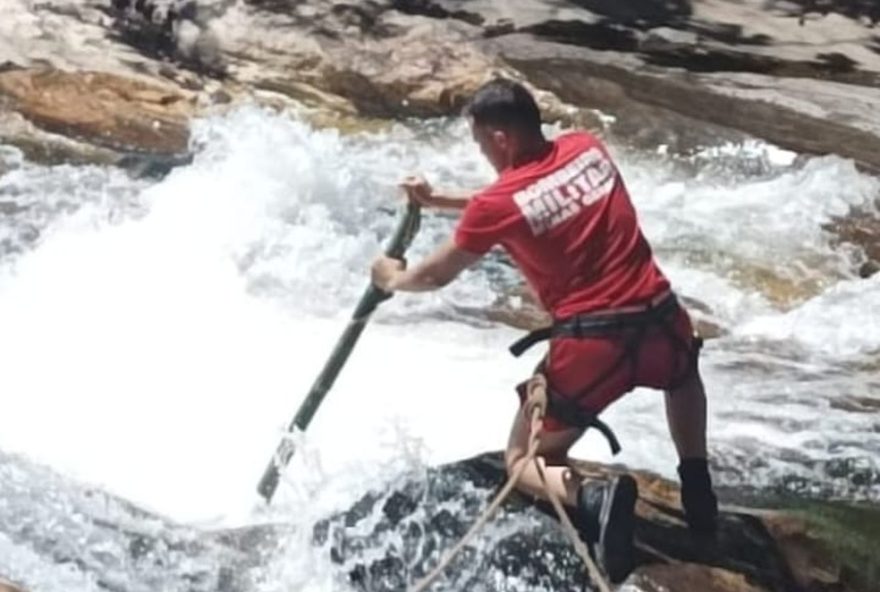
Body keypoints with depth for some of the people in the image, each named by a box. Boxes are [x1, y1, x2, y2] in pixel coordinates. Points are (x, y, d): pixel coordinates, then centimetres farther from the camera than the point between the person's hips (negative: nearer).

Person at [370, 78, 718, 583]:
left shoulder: (496, 205, -7)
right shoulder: (587, 148, 8)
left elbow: (438, 276, 9)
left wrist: (394, 279, 32)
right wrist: (437, 200, 33)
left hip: (591, 346, -5)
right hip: (660, 321, 5)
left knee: (524, 463, 13)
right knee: (683, 370, 43)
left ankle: (593, 496, -19)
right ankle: (697, 486, 28)